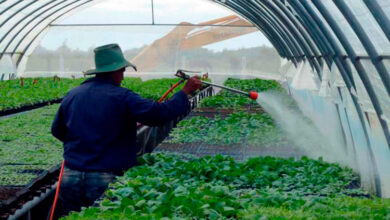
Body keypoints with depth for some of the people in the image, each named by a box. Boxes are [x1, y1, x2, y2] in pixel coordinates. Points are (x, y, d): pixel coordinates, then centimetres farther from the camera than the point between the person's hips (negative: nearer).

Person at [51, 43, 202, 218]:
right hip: (105, 181, -5)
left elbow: (57, 131, 19)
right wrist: (186, 91, -3)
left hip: (71, 177, 5)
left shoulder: (72, 95, 7)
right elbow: (160, 114, -15)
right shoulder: (122, 97, -11)